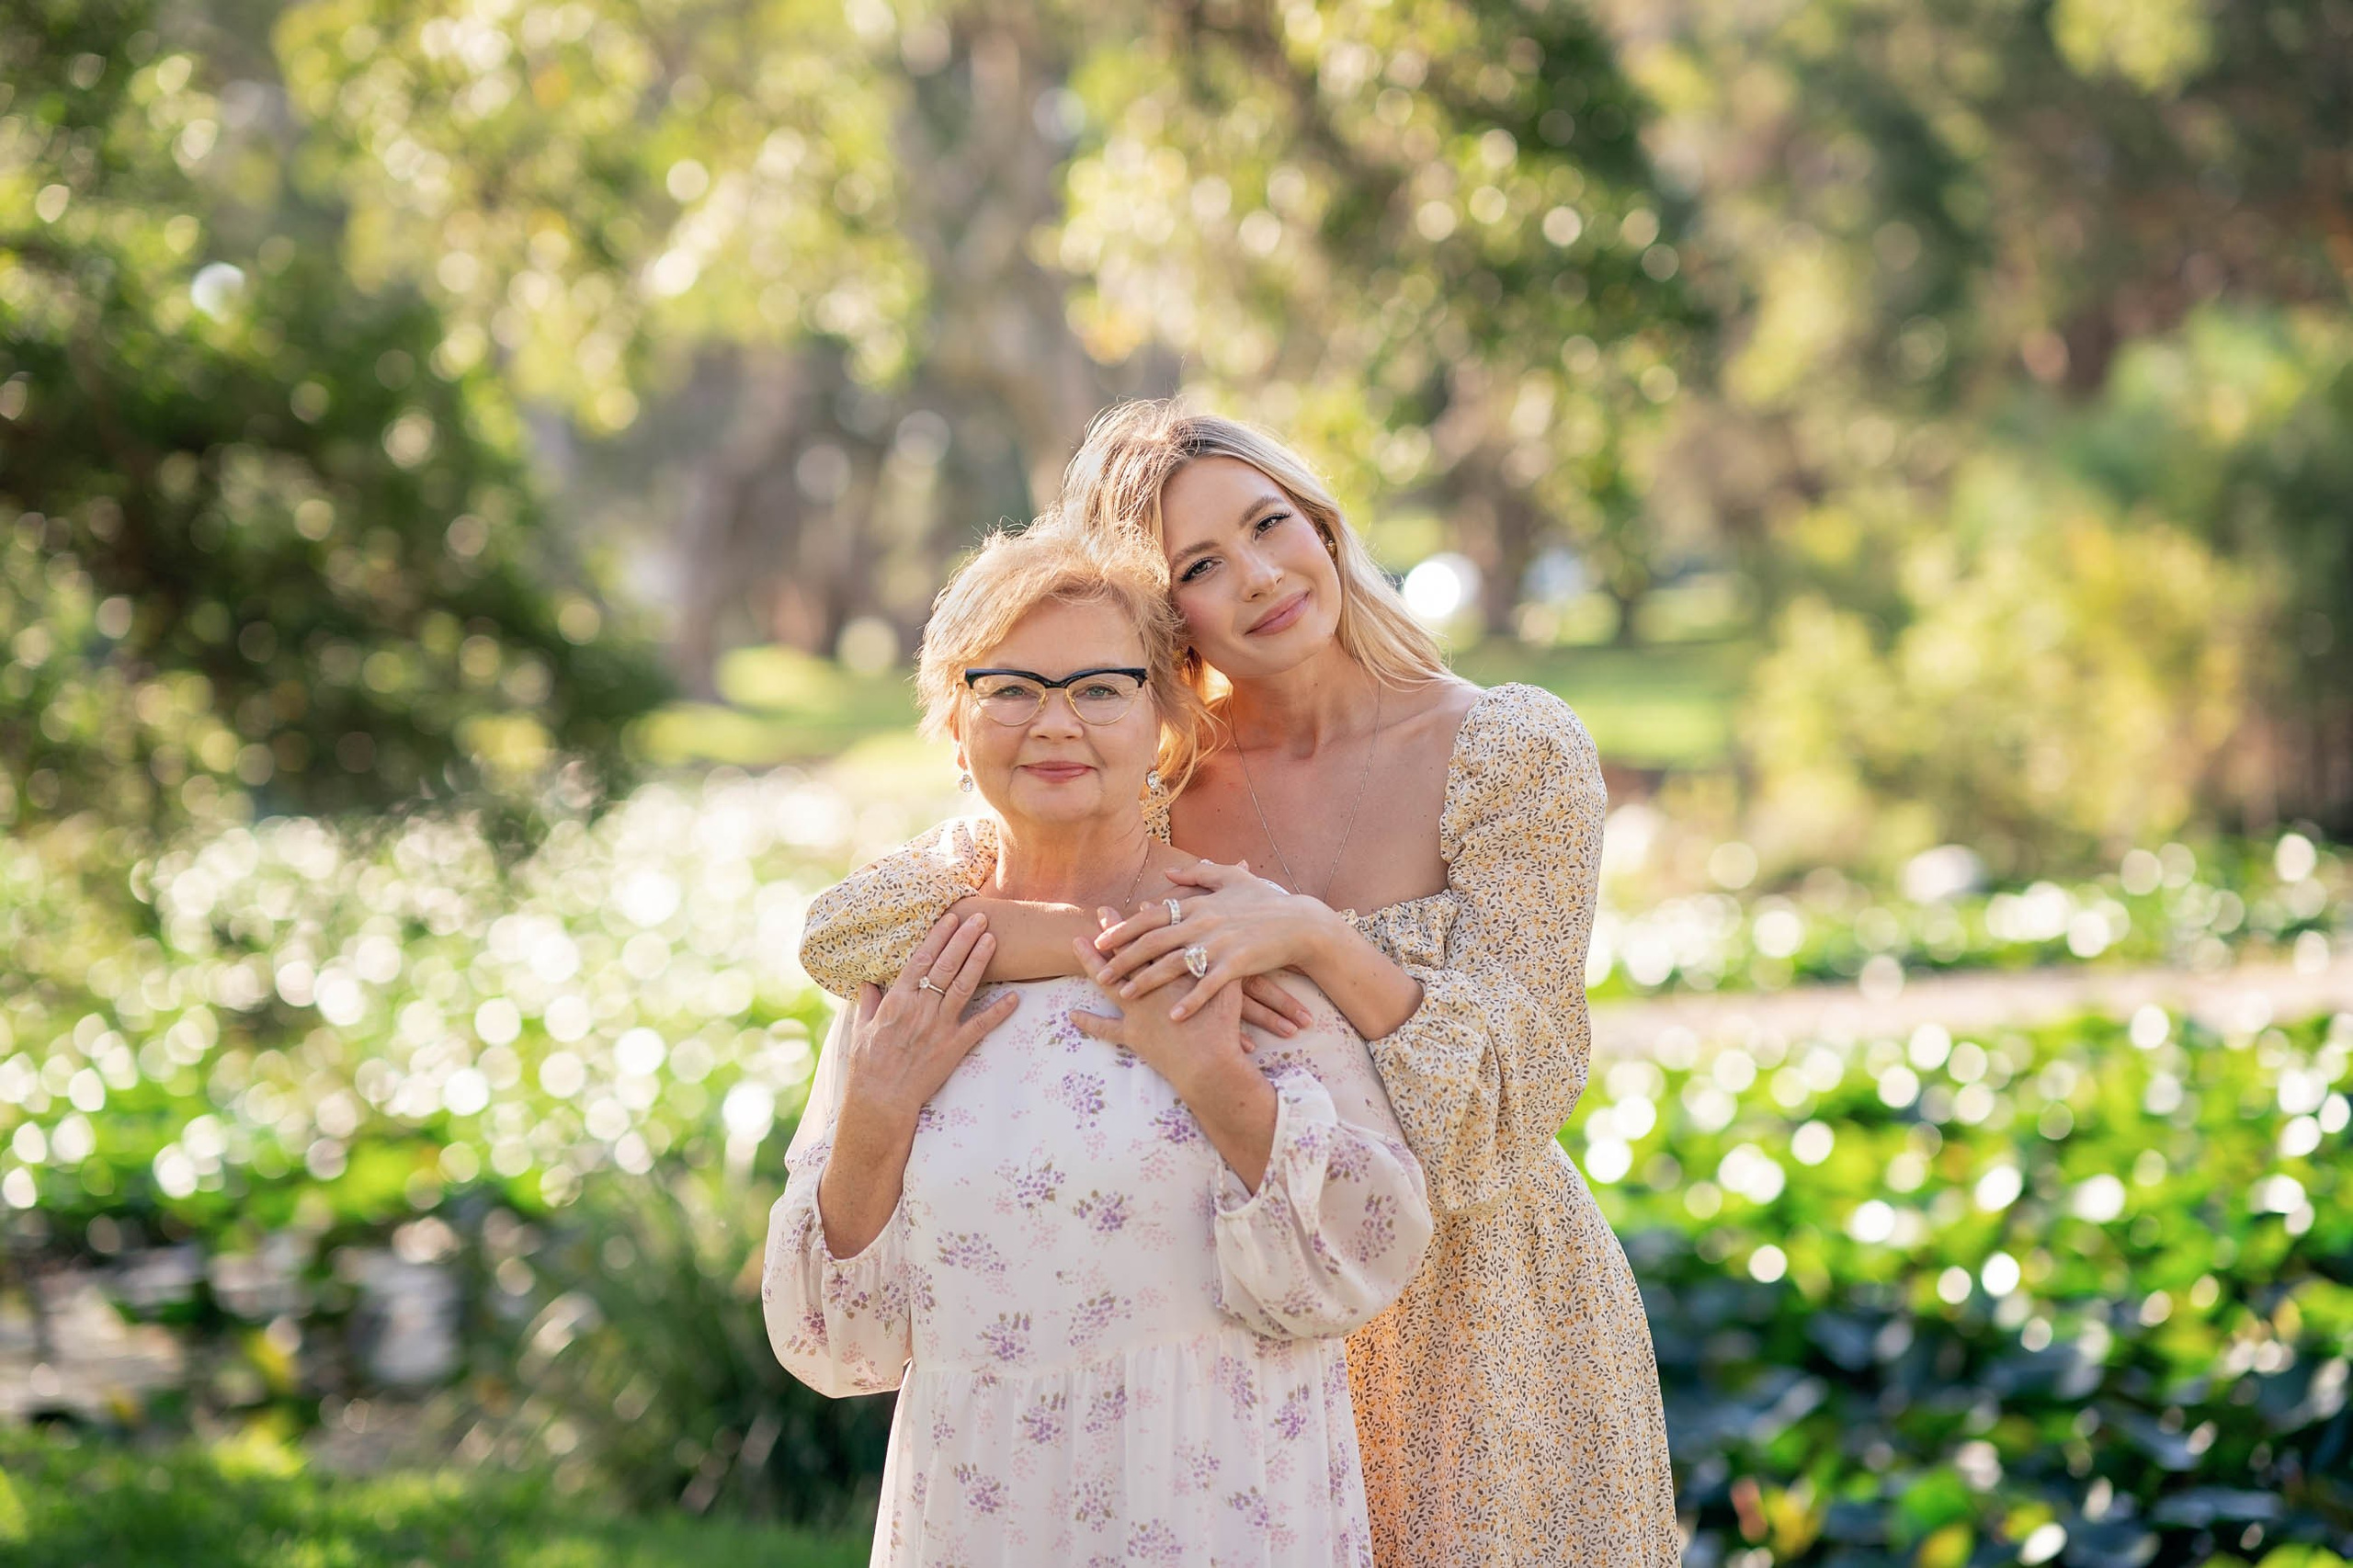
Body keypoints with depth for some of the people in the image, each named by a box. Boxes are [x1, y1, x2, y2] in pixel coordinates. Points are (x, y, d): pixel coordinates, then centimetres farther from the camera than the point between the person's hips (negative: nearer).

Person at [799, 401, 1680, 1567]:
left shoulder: (1515, 750, -9)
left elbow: (1516, 1086, -14)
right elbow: (843, 933, -14)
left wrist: (1310, 935, -29)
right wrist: (1132, 938, -26)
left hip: (1488, 1325, -1)